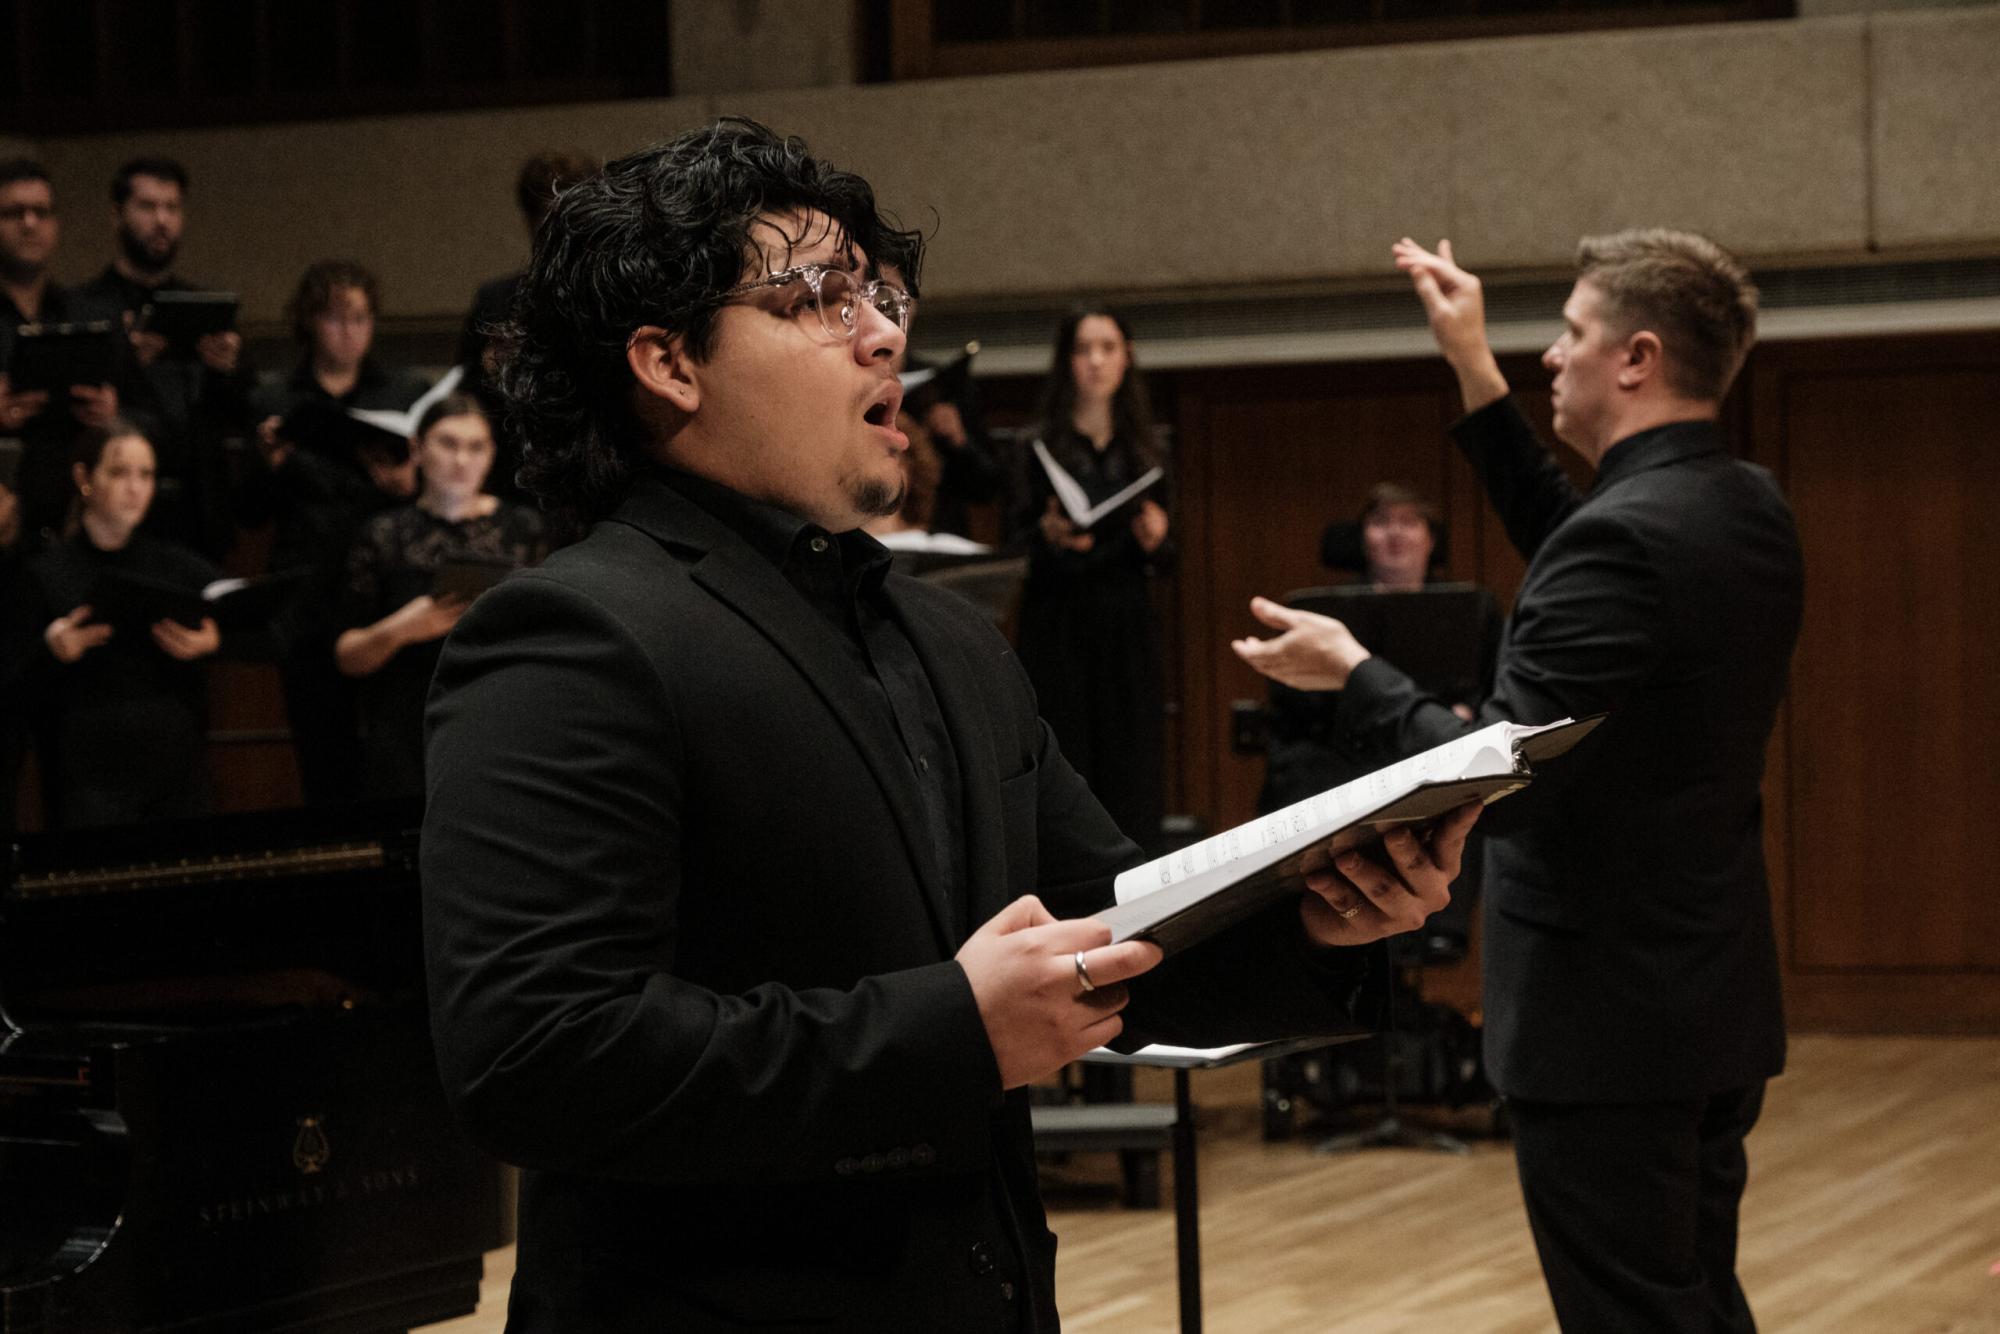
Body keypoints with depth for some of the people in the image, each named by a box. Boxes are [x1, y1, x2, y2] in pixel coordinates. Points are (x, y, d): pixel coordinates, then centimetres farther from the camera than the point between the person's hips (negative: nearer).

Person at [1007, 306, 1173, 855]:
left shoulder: (1143, 448, 13)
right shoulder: (1039, 445, 2)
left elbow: (1160, 560, 15)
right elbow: (1014, 537, -1)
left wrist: (1155, 541, -7)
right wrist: (1050, 536, -22)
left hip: (1128, 623, 3)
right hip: (1059, 620, -3)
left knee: (1133, 767, -2)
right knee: (1064, 768, -8)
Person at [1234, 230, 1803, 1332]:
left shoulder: (1625, 535, -22)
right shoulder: (1751, 513, 5)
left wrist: (1352, 674, -9)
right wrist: (1475, 375, 19)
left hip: (1609, 1021, -9)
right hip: (1716, 1004, 9)